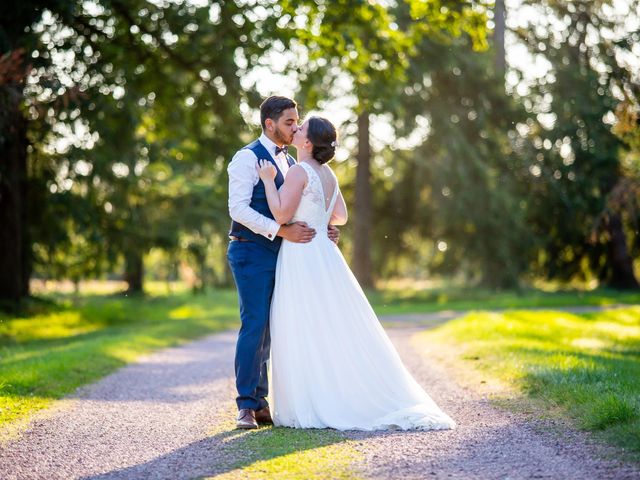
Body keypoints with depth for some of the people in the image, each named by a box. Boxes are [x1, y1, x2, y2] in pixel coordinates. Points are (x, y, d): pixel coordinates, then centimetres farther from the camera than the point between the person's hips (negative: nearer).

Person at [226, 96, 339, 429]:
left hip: (278, 253, 8)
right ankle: (246, 406, -4)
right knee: (254, 326, -10)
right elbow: (238, 208, -18)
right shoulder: (248, 158, -8)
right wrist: (282, 230, -23)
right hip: (252, 252, -8)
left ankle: (260, 402, 13)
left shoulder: (289, 162, 18)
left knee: (267, 328, 8)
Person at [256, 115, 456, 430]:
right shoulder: (327, 173, 12)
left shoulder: (299, 172, -14)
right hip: (322, 253, 8)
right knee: (334, 329, 12)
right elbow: (340, 217, 17)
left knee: (303, 333, -3)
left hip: (301, 259, -8)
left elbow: (282, 215, -19)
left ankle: (313, 407, -1)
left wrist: (269, 181, -10)